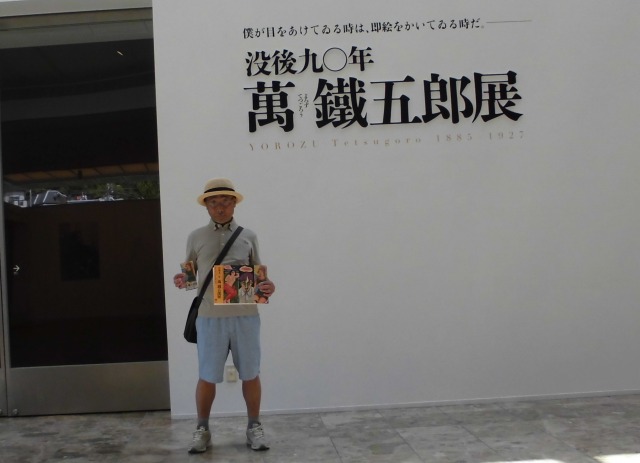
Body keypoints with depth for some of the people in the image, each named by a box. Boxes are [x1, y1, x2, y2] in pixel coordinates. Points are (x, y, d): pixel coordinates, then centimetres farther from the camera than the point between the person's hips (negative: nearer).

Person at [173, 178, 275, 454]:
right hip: (210, 317, 0)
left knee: (250, 374, 8)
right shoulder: (196, 237, 7)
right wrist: (182, 280, -10)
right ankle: (202, 429, 23)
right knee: (207, 377, 5)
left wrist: (267, 287, -9)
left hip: (245, 315, 1)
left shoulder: (248, 236, 8)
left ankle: (254, 427, 24)